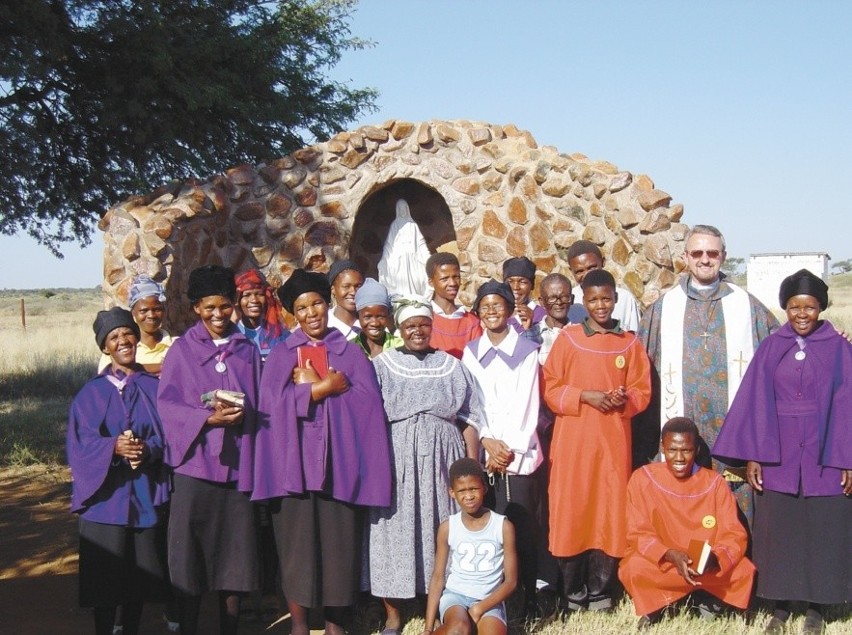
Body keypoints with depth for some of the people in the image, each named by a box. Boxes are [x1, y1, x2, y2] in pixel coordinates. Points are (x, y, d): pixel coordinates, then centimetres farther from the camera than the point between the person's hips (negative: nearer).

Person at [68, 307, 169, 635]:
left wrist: (147, 449, -20)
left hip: (144, 496, 2)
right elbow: (79, 444, -5)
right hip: (105, 496, -1)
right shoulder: (91, 393, 3)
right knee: (105, 579, -1)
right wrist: (114, 447, -23)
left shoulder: (154, 387, 7)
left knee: (138, 575, 7)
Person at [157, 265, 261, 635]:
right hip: (194, 464, -2)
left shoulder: (248, 351, 13)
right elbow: (167, 404, -5)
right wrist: (208, 418, -18)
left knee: (233, 558, 5)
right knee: (189, 558, 0)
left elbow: (260, 407, 14)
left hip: (237, 466, 2)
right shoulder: (182, 350, 4)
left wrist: (242, 415, -5)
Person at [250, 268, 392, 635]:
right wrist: (328, 387, -9)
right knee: (296, 544, 1)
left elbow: (368, 401, -3)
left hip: (338, 461, 0)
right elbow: (275, 402, -7)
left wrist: (311, 387, -6)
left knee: (338, 544, 1)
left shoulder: (351, 353, 10)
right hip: (295, 462, 0)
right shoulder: (281, 355, 9)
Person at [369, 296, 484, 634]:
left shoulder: (452, 366, 11)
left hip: (441, 457, 2)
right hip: (396, 456, -1)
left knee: (441, 528, 4)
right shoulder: (382, 365, 5)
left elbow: (469, 418, 11)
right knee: (395, 527, 0)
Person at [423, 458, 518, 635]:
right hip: (455, 595, 0)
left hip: (489, 600, 0)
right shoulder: (448, 528, 0)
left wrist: (479, 609, -15)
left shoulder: (504, 527, -4)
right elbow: (438, 577, 3)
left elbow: (510, 581, -2)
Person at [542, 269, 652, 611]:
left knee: (609, 512, 2)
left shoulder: (629, 343, 7)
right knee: (571, 510, 0)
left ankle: (600, 592, 12)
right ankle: (573, 593, 10)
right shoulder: (567, 338, 3)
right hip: (572, 441, -1)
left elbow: (642, 393, 8)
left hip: (614, 441, 1)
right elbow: (550, 390, 1)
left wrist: (624, 399, -13)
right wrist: (585, 396, -13)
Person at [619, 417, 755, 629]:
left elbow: (735, 536, -8)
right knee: (634, 569, -33)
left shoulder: (715, 483, -5)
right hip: (659, 561, -2)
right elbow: (638, 534, -10)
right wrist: (670, 555, -29)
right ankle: (656, 607, -3)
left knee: (744, 571, -25)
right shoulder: (643, 479, -8)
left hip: (709, 564, 2)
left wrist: (714, 558, -31)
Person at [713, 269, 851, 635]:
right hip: (777, 456, 1)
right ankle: (781, 605, 18)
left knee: (822, 531, 4)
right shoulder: (771, 348, 3)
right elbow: (754, 402, 2)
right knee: (778, 531, 5)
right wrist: (752, 456, -3)